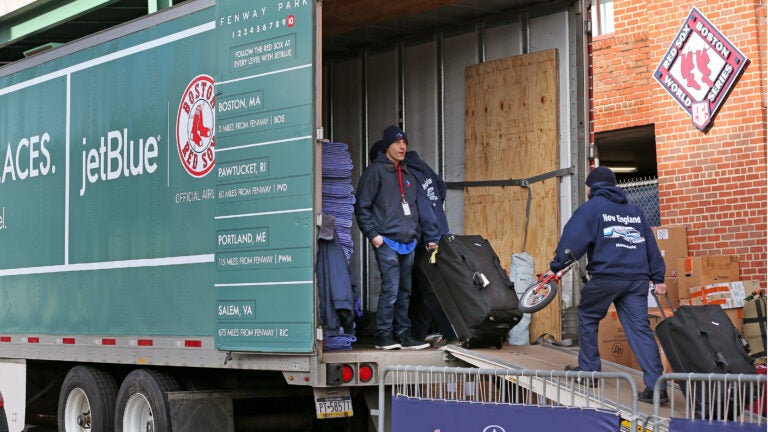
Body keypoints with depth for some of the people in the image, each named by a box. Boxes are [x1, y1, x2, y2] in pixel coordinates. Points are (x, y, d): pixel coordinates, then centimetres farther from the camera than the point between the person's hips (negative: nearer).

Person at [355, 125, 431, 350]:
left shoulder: (408, 175, 20)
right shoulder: (376, 170, -3)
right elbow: (362, 205, -7)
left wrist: (417, 233, 16)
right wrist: (372, 234, -12)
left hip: (408, 243, 7)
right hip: (387, 241, -7)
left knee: (405, 291, 9)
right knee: (391, 288, -12)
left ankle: (403, 334, 14)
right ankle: (383, 335, -5)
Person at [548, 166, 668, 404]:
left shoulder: (591, 207, 3)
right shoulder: (634, 210, 21)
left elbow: (572, 239, -7)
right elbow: (650, 244, 20)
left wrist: (556, 266, -4)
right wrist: (658, 277, 20)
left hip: (605, 276, -5)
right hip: (637, 277, 5)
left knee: (587, 317, 18)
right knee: (640, 328, 0)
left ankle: (588, 369, 22)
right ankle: (656, 385, -10)